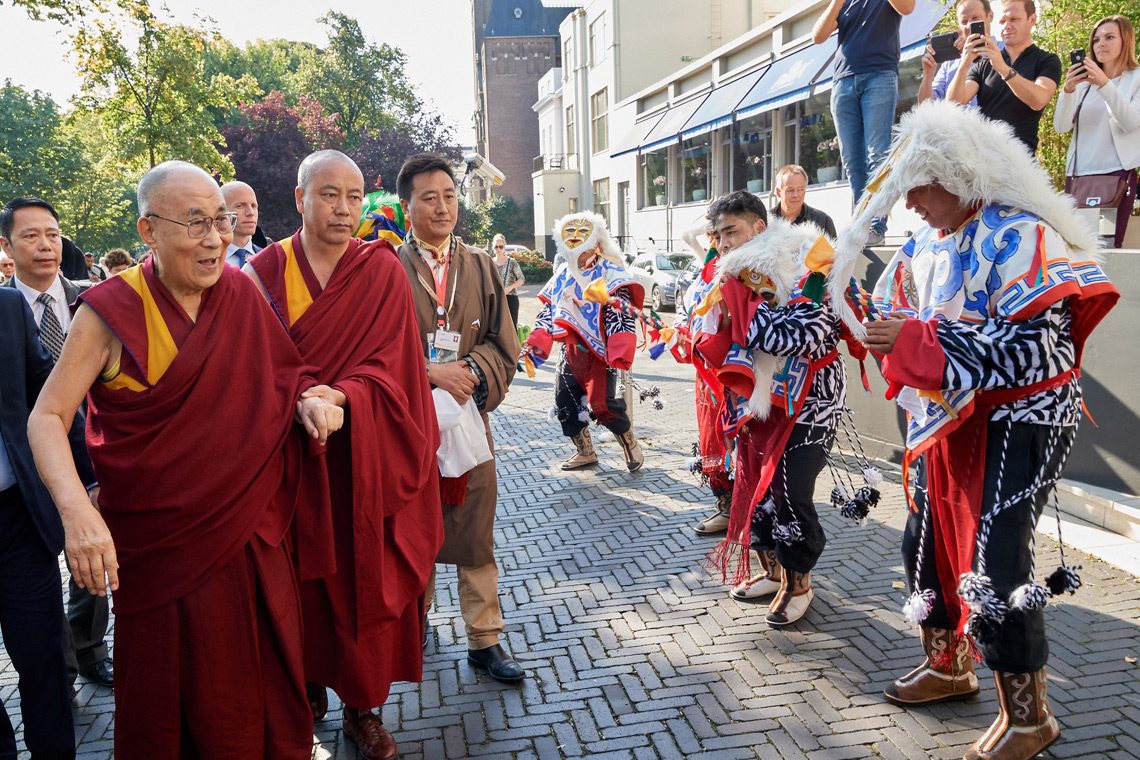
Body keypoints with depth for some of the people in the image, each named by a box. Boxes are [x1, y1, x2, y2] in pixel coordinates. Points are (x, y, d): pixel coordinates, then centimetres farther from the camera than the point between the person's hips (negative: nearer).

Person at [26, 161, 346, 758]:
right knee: (170, 694, 10)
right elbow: (47, 419, -12)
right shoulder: (111, 312, -11)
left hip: (250, 533, 3)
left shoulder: (243, 294, 1)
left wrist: (311, 400, -11)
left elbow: (282, 379, 13)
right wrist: (77, 512, -28)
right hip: (161, 546, -3)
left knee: (263, 683, 12)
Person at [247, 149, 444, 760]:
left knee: (361, 583, 6)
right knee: (302, 581, 8)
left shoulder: (382, 271, -2)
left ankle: (361, 706, 21)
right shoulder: (265, 269, 2)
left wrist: (339, 396, -25)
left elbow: (390, 365, -8)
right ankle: (306, 689, 28)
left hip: (362, 457, -1)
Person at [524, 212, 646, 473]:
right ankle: (584, 451, 25)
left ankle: (630, 444, 12)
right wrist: (536, 342, 5)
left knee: (601, 403, -14)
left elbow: (621, 314, -15)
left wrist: (619, 353, -25)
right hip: (571, 350, 7)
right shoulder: (562, 275, 15)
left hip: (599, 350, -7)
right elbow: (547, 311, 18)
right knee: (565, 402, 7)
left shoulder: (609, 272, -6)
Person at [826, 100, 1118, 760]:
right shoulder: (928, 246, 7)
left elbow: (1031, 348, -27)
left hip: (1021, 418, -8)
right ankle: (948, 666, 36)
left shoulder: (1020, 236, -18)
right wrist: (888, 333, -9)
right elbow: (913, 320, 15)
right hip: (954, 418, 8)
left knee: (996, 562, -10)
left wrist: (916, 341, -29)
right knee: (927, 540, 14)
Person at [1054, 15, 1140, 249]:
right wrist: (1067, 90, -15)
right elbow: (1061, 126, 2)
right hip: (1078, 174, 4)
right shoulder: (1085, 81, 14)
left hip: (1116, 174, -4)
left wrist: (1105, 85, -22)